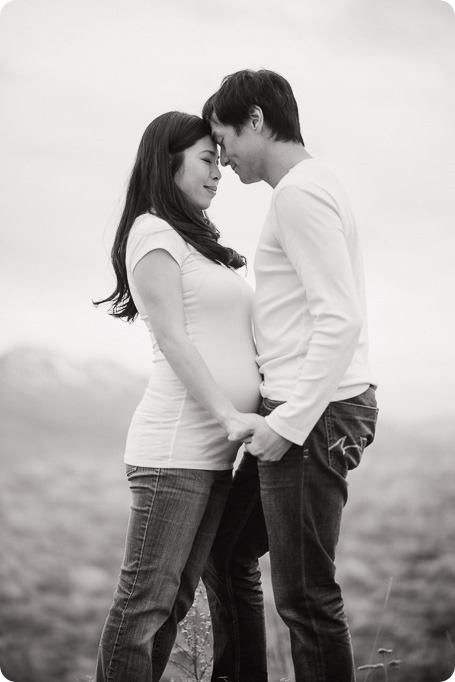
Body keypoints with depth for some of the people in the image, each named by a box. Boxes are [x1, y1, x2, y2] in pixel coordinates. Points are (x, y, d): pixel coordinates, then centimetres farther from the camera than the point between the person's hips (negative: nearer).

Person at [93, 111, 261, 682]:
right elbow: (171, 338, -11)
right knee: (144, 602, -6)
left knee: (175, 599, 9)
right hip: (176, 447, -9)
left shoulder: (197, 241, 23)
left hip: (213, 450, 9)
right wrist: (229, 415, -16)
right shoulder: (153, 232, -3)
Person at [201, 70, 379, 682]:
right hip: (296, 411, 11)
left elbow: (341, 320, -22)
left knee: (304, 594, -4)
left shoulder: (300, 193, -13)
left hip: (315, 414, -11)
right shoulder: (316, 186, 18)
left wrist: (288, 422, -22)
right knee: (225, 552, 19)